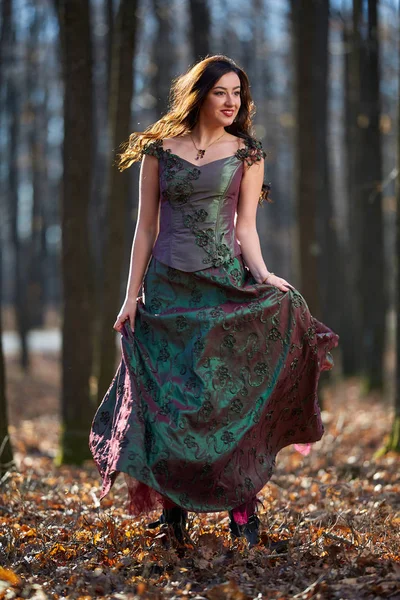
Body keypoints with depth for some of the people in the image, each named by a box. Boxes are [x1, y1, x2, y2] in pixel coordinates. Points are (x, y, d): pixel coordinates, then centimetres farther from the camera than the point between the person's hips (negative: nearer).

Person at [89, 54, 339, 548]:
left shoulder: (246, 153, 6)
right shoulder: (158, 149, 6)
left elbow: (245, 227, 3)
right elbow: (146, 227, 6)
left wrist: (261, 274, -15)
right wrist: (131, 295, 2)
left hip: (226, 285, 0)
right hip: (169, 285, 1)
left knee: (232, 394, -4)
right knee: (168, 398, 0)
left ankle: (241, 508, 3)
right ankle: (172, 507, 10)